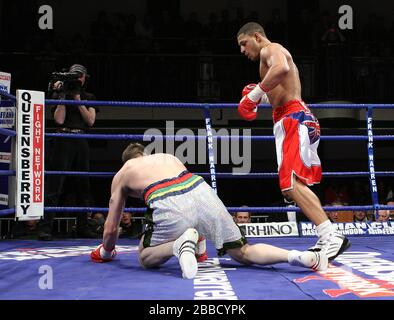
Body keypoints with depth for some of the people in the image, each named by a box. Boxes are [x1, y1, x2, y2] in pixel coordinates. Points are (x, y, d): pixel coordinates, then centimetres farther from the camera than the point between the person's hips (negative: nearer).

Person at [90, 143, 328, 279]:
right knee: (243, 252, 16)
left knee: (145, 259, 20)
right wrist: (200, 238, 59)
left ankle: (180, 245, -12)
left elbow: (111, 227, 32)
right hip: (202, 191, 4)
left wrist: (106, 252, 53)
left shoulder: (121, 175, 30)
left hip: (169, 207, -3)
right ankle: (298, 256, -8)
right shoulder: (167, 156, 39)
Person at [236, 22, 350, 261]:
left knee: (292, 183, -21)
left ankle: (332, 237, -27)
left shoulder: (270, 49, -1)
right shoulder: (280, 54, 30)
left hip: (294, 119, -11)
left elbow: (281, 69, -26)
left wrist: (255, 94, -19)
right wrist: (262, 97, 21)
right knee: (298, 184, 14)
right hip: (293, 119, 11)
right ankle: (326, 240, 15)